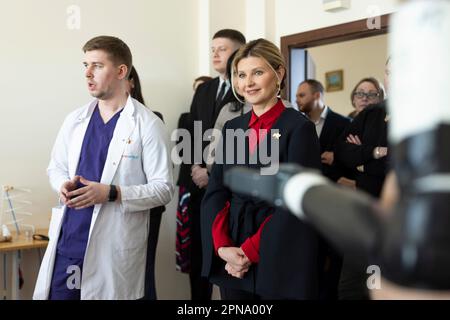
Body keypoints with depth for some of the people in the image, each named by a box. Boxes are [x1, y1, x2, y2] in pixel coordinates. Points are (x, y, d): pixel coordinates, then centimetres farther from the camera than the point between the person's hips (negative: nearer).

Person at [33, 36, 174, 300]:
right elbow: (56, 168, 18)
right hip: (67, 241, 4)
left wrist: (111, 193, -20)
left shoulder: (148, 125, -6)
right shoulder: (75, 120, 9)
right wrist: (64, 185, -6)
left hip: (114, 248, -4)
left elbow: (164, 188, -9)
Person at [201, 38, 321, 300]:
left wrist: (250, 251, -15)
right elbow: (215, 193, 4)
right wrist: (222, 247, -10)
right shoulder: (232, 128, 9)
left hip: (279, 261, -5)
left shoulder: (299, 127, -8)